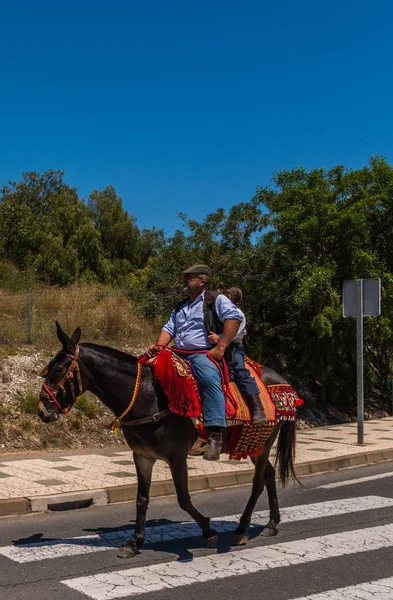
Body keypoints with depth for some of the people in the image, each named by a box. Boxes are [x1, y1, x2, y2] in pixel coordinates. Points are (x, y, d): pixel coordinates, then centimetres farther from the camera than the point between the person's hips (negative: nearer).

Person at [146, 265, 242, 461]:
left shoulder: (217, 300, 3)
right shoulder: (180, 308, 27)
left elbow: (234, 317, -13)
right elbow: (169, 329, 20)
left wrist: (220, 347, -20)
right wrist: (158, 346, -2)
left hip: (204, 355, -8)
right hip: (179, 355, 8)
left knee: (210, 378, -37)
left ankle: (215, 436, -43)